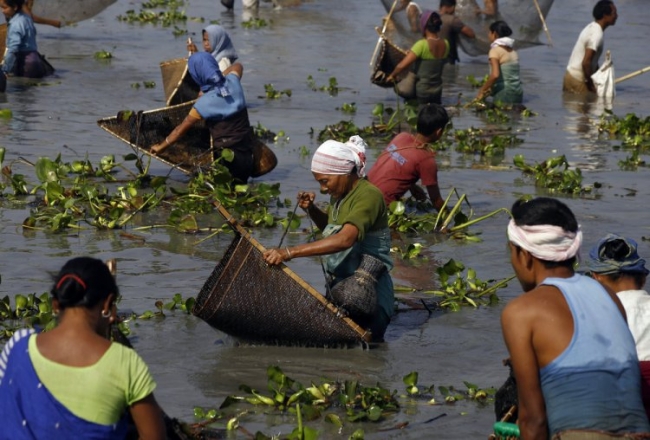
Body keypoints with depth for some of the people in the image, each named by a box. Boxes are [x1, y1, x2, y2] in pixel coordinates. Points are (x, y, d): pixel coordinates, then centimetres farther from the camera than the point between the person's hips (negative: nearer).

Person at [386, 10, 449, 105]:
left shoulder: (422, 45, -19)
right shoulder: (445, 44, -1)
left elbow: (402, 65, -22)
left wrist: (392, 75, -4)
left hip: (421, 93, -5)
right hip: (437, 91, 5)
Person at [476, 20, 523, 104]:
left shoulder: (495, 51, -7)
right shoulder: (513, 51, 16)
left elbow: (495, 75, -20)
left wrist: (482, 90, -9)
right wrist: (491, 89, 19)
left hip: (504, 94, -7)